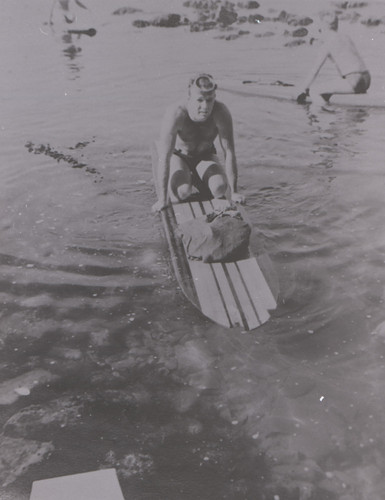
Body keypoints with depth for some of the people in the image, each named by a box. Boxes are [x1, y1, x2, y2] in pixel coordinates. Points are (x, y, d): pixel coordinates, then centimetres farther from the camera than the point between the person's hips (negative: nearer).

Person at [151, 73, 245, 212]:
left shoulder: (221, 113, -30)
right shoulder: (176, 114, -34)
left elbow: (229, 152, -27)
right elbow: (164, 157, -35)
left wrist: (233, 192, -30)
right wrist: (163, 198, -36)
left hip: (205, 156, 2)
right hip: (178, 156, -2)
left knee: (219, 187, -25)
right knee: (182, 191, -30)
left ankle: (196, 179, 9)